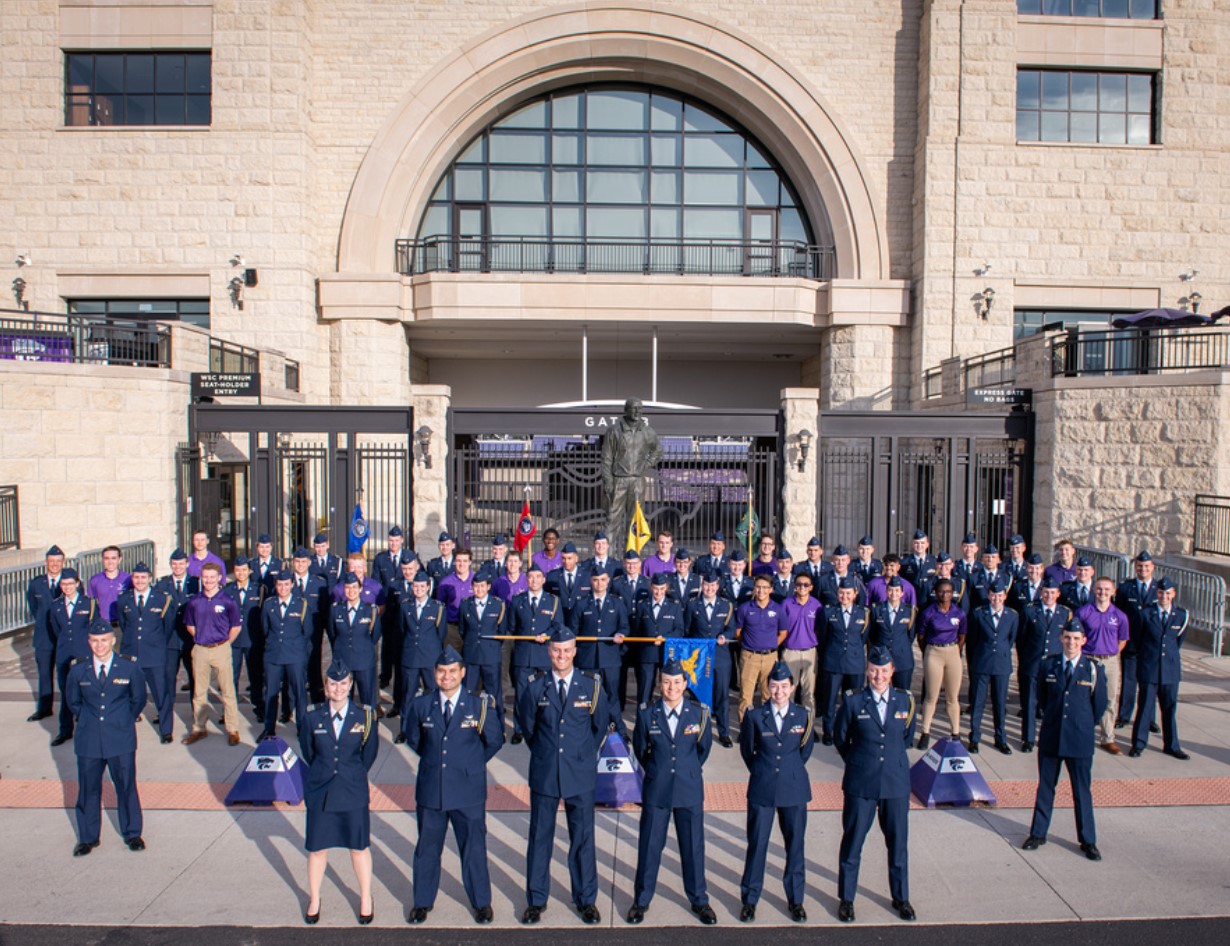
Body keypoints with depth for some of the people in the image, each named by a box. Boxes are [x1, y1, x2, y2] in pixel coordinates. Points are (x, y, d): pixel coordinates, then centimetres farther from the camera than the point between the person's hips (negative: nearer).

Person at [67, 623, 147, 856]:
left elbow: (138, 700, 8)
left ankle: (132, 834, 22)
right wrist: (86, 721, 10)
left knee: (126, 786, 6)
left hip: (121, 739, -2)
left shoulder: (130, 668, -5)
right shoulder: (78, 670, -1)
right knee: (88, 789, 10)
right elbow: (72, 701, 15)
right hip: (88, 740, 2)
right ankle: (88, 837, 27)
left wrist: (124, 721, 7)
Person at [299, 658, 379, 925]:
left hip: (354, 792, -1)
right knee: (317, 848, 12)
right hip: (320, 792, 1)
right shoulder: (312, 718, -6)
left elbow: (369, 754, 4)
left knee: (359, 847, 10)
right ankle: (314, 900, 35)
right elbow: (308, 753, 9)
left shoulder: (364, 717, -8)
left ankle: (366, 898, 30)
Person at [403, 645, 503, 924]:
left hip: (468, 790, -2)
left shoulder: (479, 704, -7)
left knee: (474, 848, 9)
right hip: (430, 789, 2)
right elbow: (412, 737, 16)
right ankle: (423, 901, 33)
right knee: (427, 848, 14)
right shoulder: (420, 705, -1)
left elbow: (494, 741, 7)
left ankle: (482, 902, 26)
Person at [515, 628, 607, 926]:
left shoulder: (592, 685, -4)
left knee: (583, 838, 9)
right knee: (539, 837, 9)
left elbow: (600, 724, 9)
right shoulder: (535, 686, -3)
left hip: (581, 775, 0)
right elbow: (526, 725, 11)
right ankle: (536, 900, 25)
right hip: (544, 774, 0)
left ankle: (586, 899, 25)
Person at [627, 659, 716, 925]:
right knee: (649, 846, 9)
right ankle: (641, 900, 27)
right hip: (656, 791, 0)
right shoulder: (647, 713, -8)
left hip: (690, 790, 1)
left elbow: (704, 748, 9)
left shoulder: (699, 713, -6)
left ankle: (699, 900, 31)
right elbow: (640, 749, 7)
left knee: (693, 846, 11)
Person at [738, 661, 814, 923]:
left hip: (794, 788, 1)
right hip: (762, 789, -1)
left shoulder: (804, 715, -3)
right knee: (756, 844, 6)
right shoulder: (755, 716, -7)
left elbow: (806, 749, 12)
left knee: (795, 844, 10)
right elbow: (746, 750, 7)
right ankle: (749, 899, 21)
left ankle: (795, 899, 27)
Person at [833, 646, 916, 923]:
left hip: (896, 781, 2)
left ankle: (900, 897, 34)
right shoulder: (853, 700, -8)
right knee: (852, 842, 8)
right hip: (860, 783, -2)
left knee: (898, 843, 14)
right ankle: (846, 898, 24)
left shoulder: (905, 700, -1)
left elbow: (907, 736, 15)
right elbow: (840, 738, 4)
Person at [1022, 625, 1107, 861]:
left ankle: (1088, 841, 19)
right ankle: (1038, 833, 21)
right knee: (1045, 787, 11)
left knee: (1082, 791, 7)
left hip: (1080, 740, -2)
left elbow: (1100, 705, 5)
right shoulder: (1048, 665, 1)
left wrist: (1084, 726, 12)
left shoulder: (1093, 669, -4)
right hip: (1050, 737, 2)